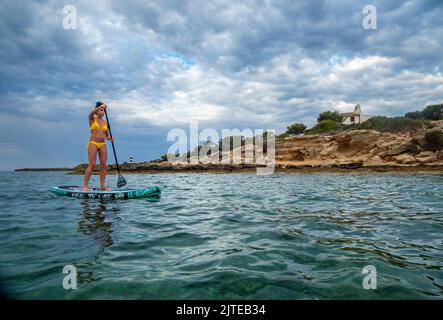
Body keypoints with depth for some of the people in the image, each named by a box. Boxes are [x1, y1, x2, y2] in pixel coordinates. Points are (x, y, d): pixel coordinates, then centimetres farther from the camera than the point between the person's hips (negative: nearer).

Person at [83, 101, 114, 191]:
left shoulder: (105, 122, 16)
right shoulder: (92, 119, 4)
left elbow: (107, 135, 18)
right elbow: (91, 113, -21)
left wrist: (110, 138, -4)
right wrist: (101, 106, -32)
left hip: (102, 144, 5)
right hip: (93, 143, -5)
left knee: (103, 165, -3)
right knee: (92, 164, -13)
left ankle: (102, 186, 0)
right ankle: (85, 186, -10)